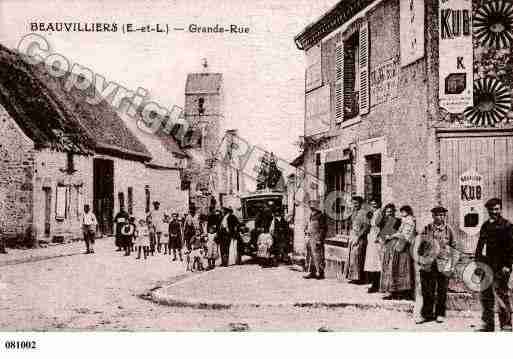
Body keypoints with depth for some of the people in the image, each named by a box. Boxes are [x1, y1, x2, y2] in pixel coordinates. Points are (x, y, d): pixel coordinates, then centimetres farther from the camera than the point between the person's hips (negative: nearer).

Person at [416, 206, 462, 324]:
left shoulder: (448, 230, 3)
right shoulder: (427, 229, 4)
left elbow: (456, 247, 8)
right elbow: (420, 247, 11)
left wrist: (453, 263, 2)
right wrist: (420, 260, 7)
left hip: (443, 265, 0)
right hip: (428, 265, 1)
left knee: (442, 291, 7)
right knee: (427, 291, 4)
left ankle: (440, 314, 21)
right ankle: (426, 314, 15)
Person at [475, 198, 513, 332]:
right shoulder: (485, 225, 12)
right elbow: (480, 245, 17)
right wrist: (477, 262, 12)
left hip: (501, 267, -6)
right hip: (488, 265, 6)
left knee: (501, 295, -7)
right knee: (485, 295, 9)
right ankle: (487, 324, 19)